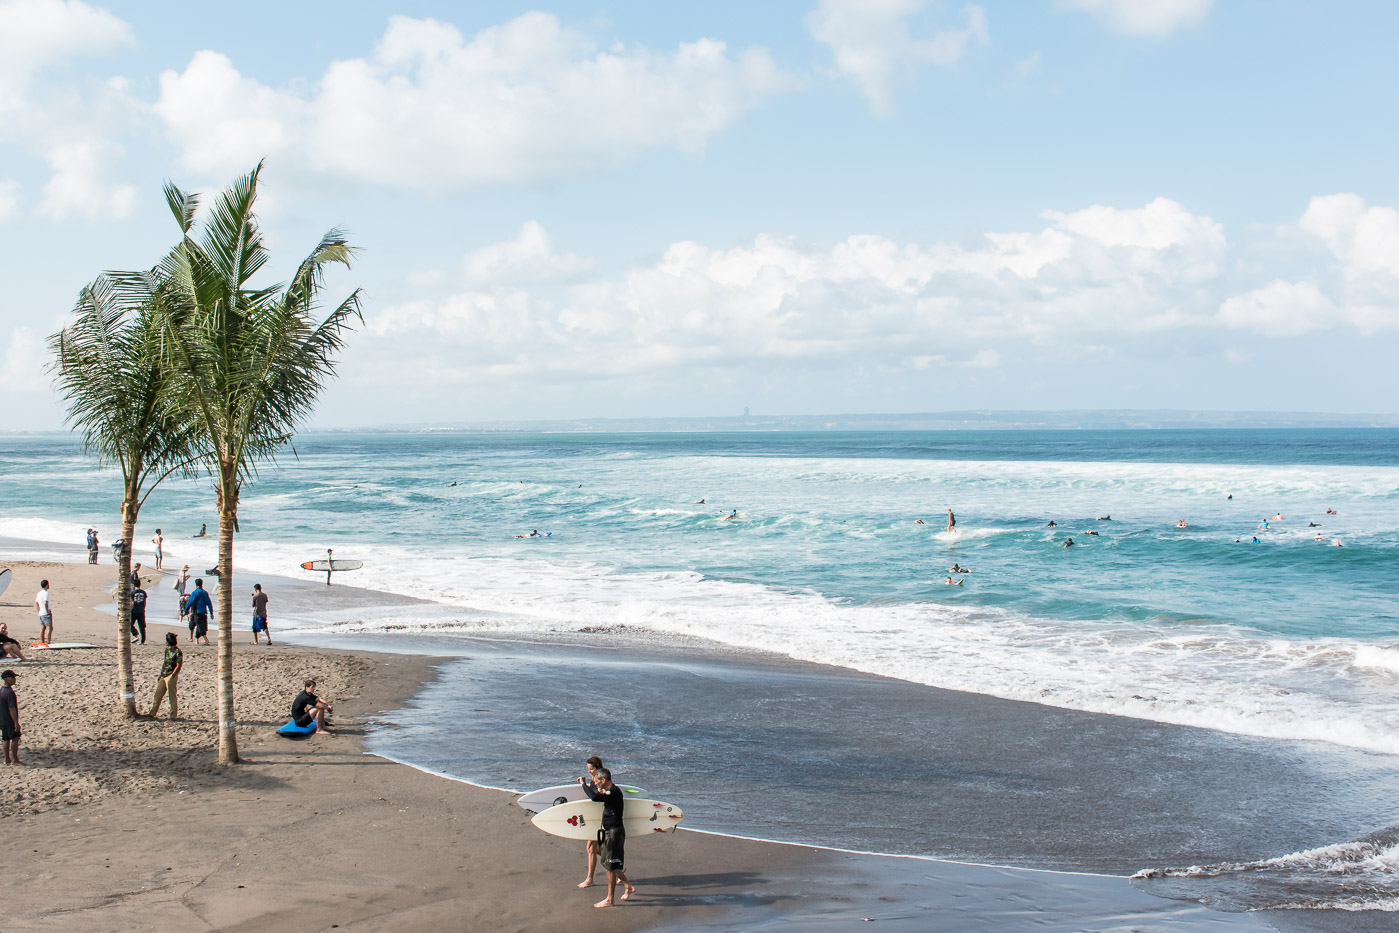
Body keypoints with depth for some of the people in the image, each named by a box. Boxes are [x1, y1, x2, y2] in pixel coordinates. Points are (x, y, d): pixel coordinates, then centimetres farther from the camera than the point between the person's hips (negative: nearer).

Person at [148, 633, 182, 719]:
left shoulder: (178, 652, -14)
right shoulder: (167, 650, 11)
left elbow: (179, 666, -16)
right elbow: (164, 663, 17)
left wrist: (171, 677, -18)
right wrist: (161, 675, 13)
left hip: (171, 676, -8)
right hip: (164, 676, 8)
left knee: (172, 696, -2)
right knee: (158, 695, 12)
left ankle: (174, 716, 6)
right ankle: (152, 713, 22)